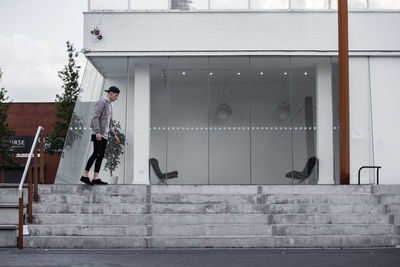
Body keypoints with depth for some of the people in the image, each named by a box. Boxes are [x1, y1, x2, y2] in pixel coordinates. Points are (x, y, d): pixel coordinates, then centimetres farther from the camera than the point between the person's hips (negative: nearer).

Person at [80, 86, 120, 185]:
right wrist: (97, 132, -26)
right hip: (98, 133, -9)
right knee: (96, 154, -15)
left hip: (104, 134, 9)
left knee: (101, 156, 3)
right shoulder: (102, 102, -7)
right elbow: (95, 117, -17)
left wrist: (114, 135, 21)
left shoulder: (109, 105, 22)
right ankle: (85, 176, -12)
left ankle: (96, 178, 1)